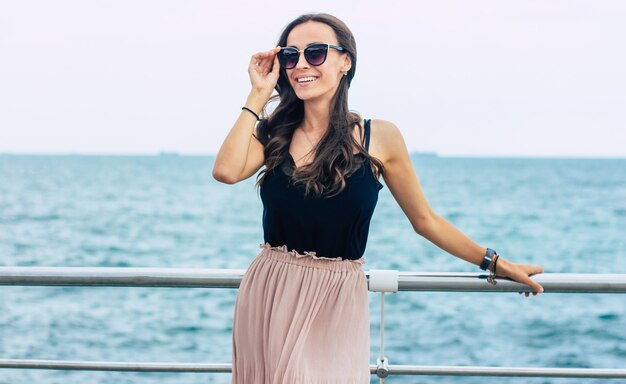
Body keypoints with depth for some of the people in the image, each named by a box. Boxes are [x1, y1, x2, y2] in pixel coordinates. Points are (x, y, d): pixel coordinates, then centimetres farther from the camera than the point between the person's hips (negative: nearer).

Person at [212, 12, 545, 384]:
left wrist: (497, 263, 8)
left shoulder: (379, 137, -2)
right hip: (269, 297, 1)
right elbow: (227, 171, -19)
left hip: (338, 302, -1)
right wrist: (258, 95, -10)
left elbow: (424, 220, 7)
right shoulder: (275, 132, 2)